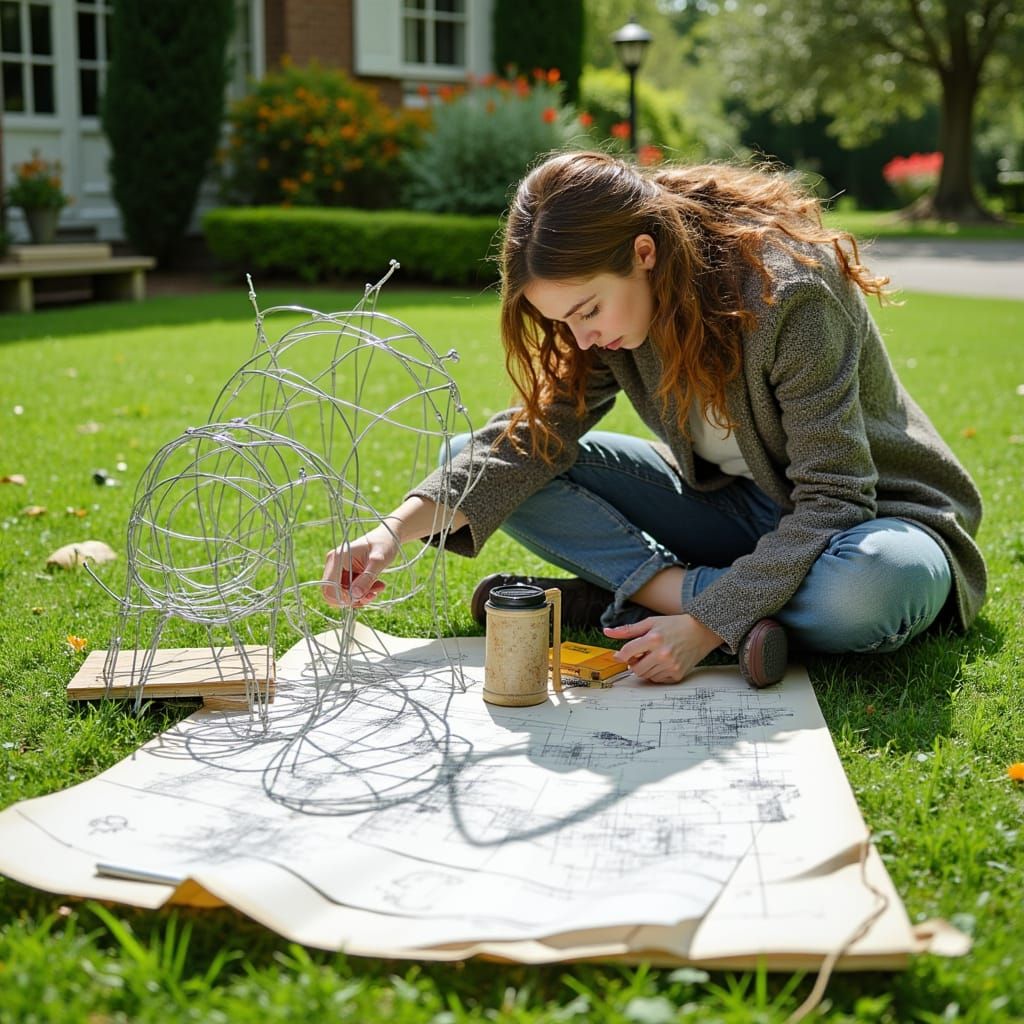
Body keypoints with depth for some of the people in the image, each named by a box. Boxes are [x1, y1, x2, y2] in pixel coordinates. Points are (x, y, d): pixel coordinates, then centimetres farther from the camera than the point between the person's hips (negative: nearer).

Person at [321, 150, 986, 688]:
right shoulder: (618, 304, -9)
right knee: (504, 470, -11)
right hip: (729, 504, 6)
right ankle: (688, 589, -23)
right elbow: (537, 436, -11)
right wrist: (398, 528, -26)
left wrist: (710, 625, -37)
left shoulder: (789, 296, -29)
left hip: (858, 514, -5)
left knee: (882, 584, -44)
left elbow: (831, 498, -29)